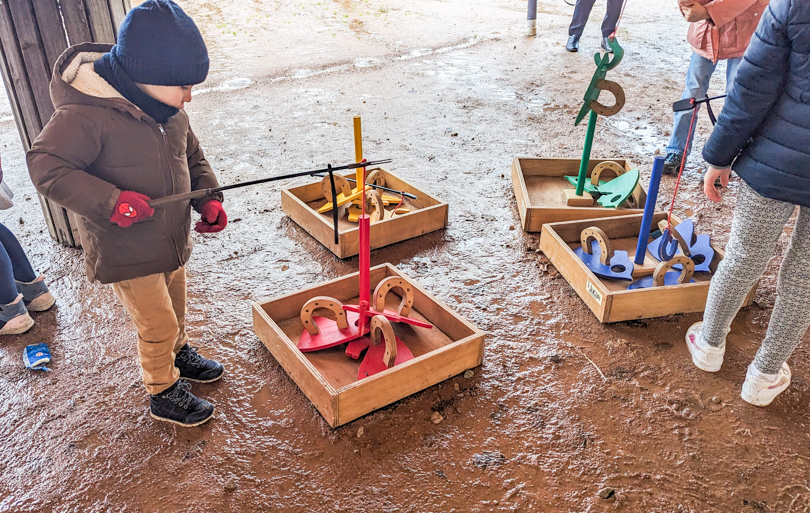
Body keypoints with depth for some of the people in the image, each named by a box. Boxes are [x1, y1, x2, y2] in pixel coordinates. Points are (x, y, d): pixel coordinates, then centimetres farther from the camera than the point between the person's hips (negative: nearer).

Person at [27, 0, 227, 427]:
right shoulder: (86, 115, -25)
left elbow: (192, 157, 12)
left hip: (172, 240, 7)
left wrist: (208, 198, -4)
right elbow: (45, 166, -23)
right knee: (157, 325, 3)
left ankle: (178, 353, 53)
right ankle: (162, 392, 27)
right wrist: (109, 201, -32)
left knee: (175, 309, 26)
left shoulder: (170, 111, -1)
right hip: (125, 252, -7)